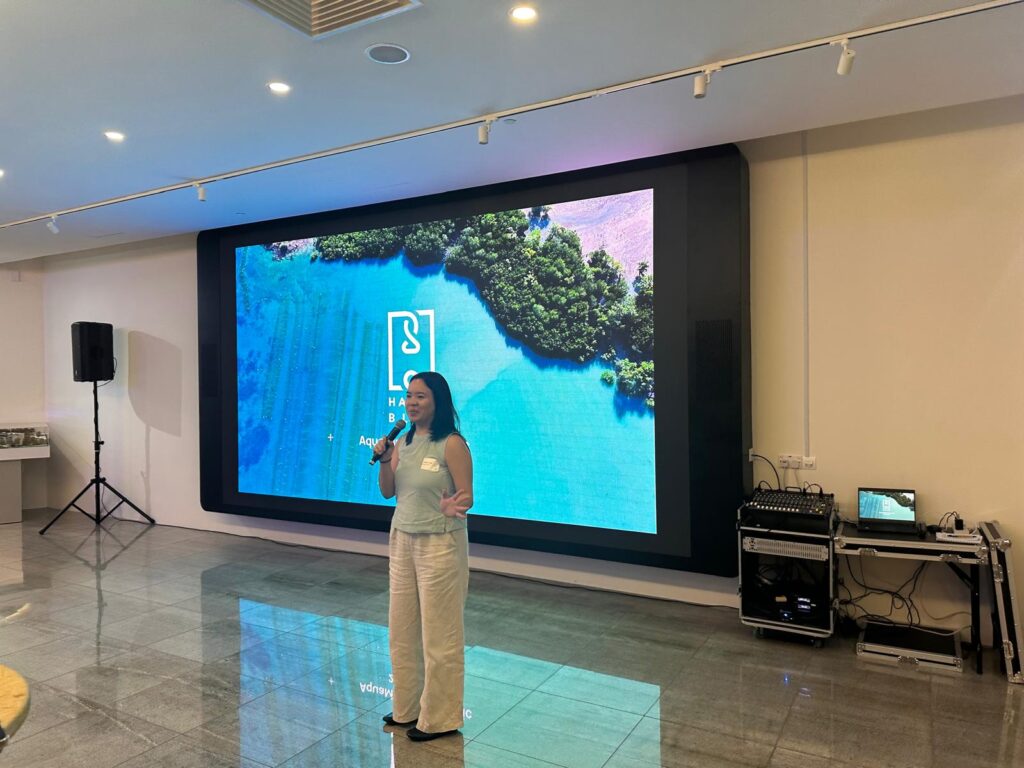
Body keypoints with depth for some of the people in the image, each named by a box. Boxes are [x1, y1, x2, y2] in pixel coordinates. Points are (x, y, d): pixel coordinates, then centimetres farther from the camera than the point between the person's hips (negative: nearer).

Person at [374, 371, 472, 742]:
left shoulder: (452, 444, -16)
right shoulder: (404, 442, 4)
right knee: (402, 630, 17)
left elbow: (467, 496, -16)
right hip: (402, 541, 7)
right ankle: (407, 707, 36)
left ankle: (440, 719, 23)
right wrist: (384, 460, -9)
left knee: (438, 635, 6)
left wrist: (454, 506, -38)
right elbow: (387, 492, 8)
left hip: (440, 545, -7)